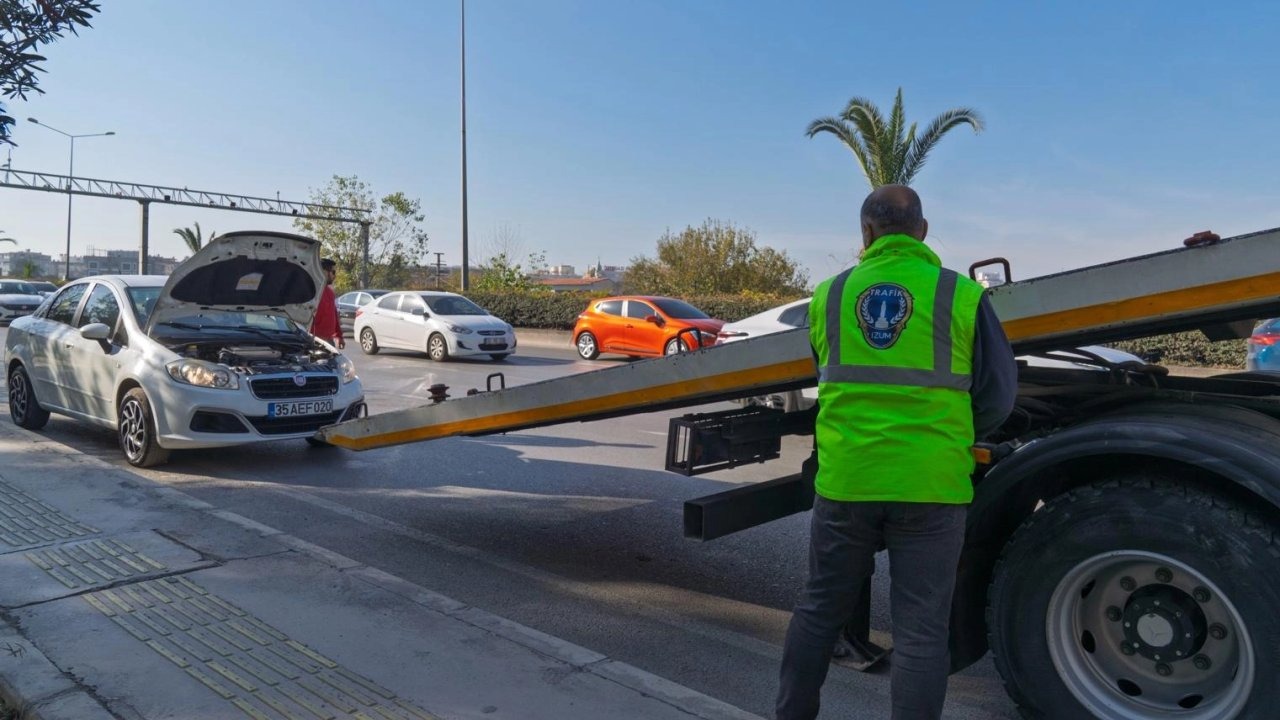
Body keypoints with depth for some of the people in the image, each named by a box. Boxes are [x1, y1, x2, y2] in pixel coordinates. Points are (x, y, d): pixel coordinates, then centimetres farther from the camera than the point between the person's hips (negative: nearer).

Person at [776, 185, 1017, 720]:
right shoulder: (961, 295, -4)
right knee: (920, 630, 8)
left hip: (845, 479, 2)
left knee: (819, 610, 18)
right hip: (930, 484, -2)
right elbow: (999, 394, 1)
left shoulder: (828, 295, 3)